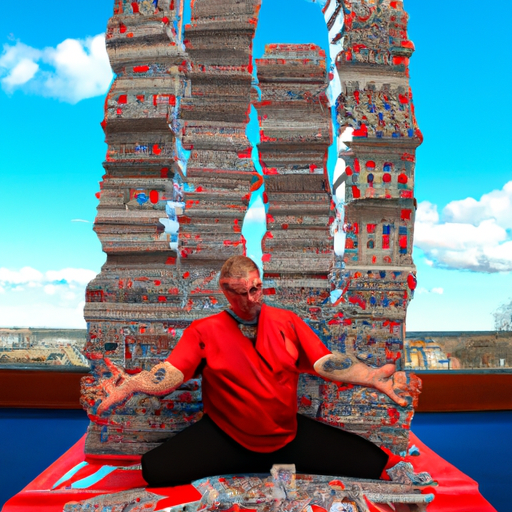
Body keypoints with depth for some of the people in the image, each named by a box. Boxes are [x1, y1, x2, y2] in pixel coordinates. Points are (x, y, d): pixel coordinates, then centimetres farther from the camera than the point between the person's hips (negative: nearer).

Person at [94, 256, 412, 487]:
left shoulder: (287, 322, 2)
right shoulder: (205, 331, -4)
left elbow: (325, 363, -4)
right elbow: (171, 373, -14)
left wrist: (375, 377, -20)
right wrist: (131, 385, -35)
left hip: (291, 436, 2)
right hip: (226, 439, -1)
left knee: (370, 463, -7)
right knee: (157, 470, -22)